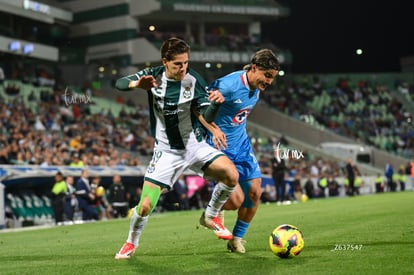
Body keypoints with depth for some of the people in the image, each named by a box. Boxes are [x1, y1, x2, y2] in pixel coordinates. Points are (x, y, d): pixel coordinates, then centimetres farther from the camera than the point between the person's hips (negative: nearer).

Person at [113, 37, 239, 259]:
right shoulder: (154, 75, -8)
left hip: (195, 145, 0)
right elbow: (119, 83, -11)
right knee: (145, 206, -9)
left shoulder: (194, 80, -14)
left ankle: (210, 217, 4)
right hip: (167, 151, 0)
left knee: (231, 175, -24)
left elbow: (208, 117, -18)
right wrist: (137, 84, -32)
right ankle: (131, 242, 23)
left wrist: (215, 103, -41)